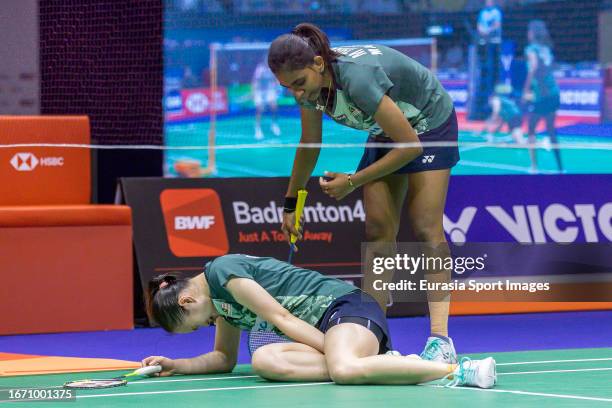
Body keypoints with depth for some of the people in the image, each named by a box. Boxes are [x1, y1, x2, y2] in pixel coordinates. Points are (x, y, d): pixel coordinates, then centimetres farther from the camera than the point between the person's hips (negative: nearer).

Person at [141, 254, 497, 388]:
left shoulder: (221, 271, -6)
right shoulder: (221, 302, 23)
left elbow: (280, 316, -13)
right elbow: (224, 358, 33)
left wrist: (333, 350, -16)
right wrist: (177, 366, 21)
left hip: (345, 305, -9)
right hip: (323, 330, 9)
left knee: (345, 369, -41)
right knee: (265, 360, -23)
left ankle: (459, 370, -36)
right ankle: (387, 361, -24)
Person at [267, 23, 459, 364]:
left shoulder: (358, 78, -39)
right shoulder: (310, 83, -16)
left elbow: (411, 145, -30)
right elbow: (309, 145, 5)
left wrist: (353, 182, -21)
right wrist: (291, 203, 10)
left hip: (430, 124, -7)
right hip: (386, 132, 7)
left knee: (426, 230, -15)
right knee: (378, 231, -4)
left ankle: (440, 339, -19)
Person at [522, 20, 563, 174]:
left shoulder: (532, 49, -7)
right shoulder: (547, 48, 11)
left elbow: (534, 67, -21)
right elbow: (550, 67, 10)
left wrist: (526, 90, -20)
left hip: (538, 96, -6)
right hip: (553, 94, 6)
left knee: (531, 131, 5)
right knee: (551, 131, 14)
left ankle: (534, 166, -3)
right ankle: (560, 166, 12)